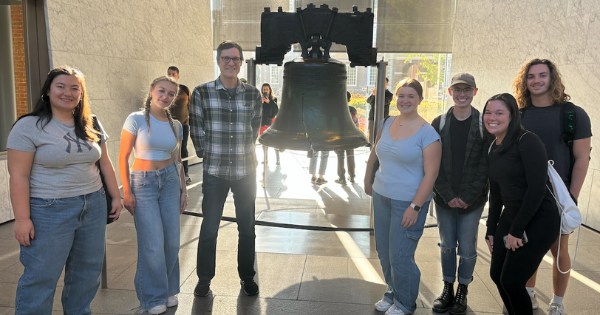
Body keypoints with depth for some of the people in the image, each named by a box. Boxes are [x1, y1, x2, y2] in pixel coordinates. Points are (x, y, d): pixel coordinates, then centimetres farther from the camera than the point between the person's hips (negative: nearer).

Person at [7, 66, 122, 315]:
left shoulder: (91, 126, 9)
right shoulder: (29, 127, -7)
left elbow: (105, 164, 15)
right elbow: (18, 175, -11)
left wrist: (115, 196, 12)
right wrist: (22, 218, -15)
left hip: (93, 207, 6)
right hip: (49, 211, -5)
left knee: (87, 271, 13)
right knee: (41, 277, 0)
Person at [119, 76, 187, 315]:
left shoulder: (175, 125, 6)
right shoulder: (136, 119, -9)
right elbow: (123, 156, -7)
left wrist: (183, 189, 11)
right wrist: (126, 192, -11)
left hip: (170, 180, 4)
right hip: (143, 183, -4)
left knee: (172, 241, 5)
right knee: (153, 244, -5)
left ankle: (169, 290, 26)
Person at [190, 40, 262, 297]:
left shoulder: (253, 94, 3)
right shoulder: (202, 93, -3)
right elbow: (196, 130, 2)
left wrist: (243, 151, 11)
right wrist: (209, 154, 3)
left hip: (246, 171, 2)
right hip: (215, 171, -1)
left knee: (247, 228, 11)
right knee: (209, 228, 6)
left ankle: (247, 278, 28)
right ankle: (204, 279, 25)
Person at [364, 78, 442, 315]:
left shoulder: (427, 133, -13)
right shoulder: (388, 124, 5)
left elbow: (431, 173, -16)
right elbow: (375, 155, 18)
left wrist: (415, 207, -19)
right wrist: (368, 181, 19)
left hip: (408, 202, -6)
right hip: (382, 197, 6)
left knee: (400, 256, 0)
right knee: (384, 252, 15)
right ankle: (392, 294, 37)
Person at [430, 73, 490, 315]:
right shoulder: (439, 123, 1)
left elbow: (486, 164, -6)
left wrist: (468, 197, -12)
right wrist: (448, 195, -10)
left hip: (473, 200, -2)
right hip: (443, 199, 2)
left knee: (467, 248, 8)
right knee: (447, 245, 14)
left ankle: (463, 291, 28)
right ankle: (447, 288, 30)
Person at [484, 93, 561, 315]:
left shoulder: (527, 141, -16)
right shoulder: (494, 148, 7)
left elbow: (537, 188, -20)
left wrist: (516, 230, -17)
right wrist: (491, 229, 12)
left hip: (538, 220, -7)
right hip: (510, 217, 7)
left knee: (511, 280, -4)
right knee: (496, 274, 11)